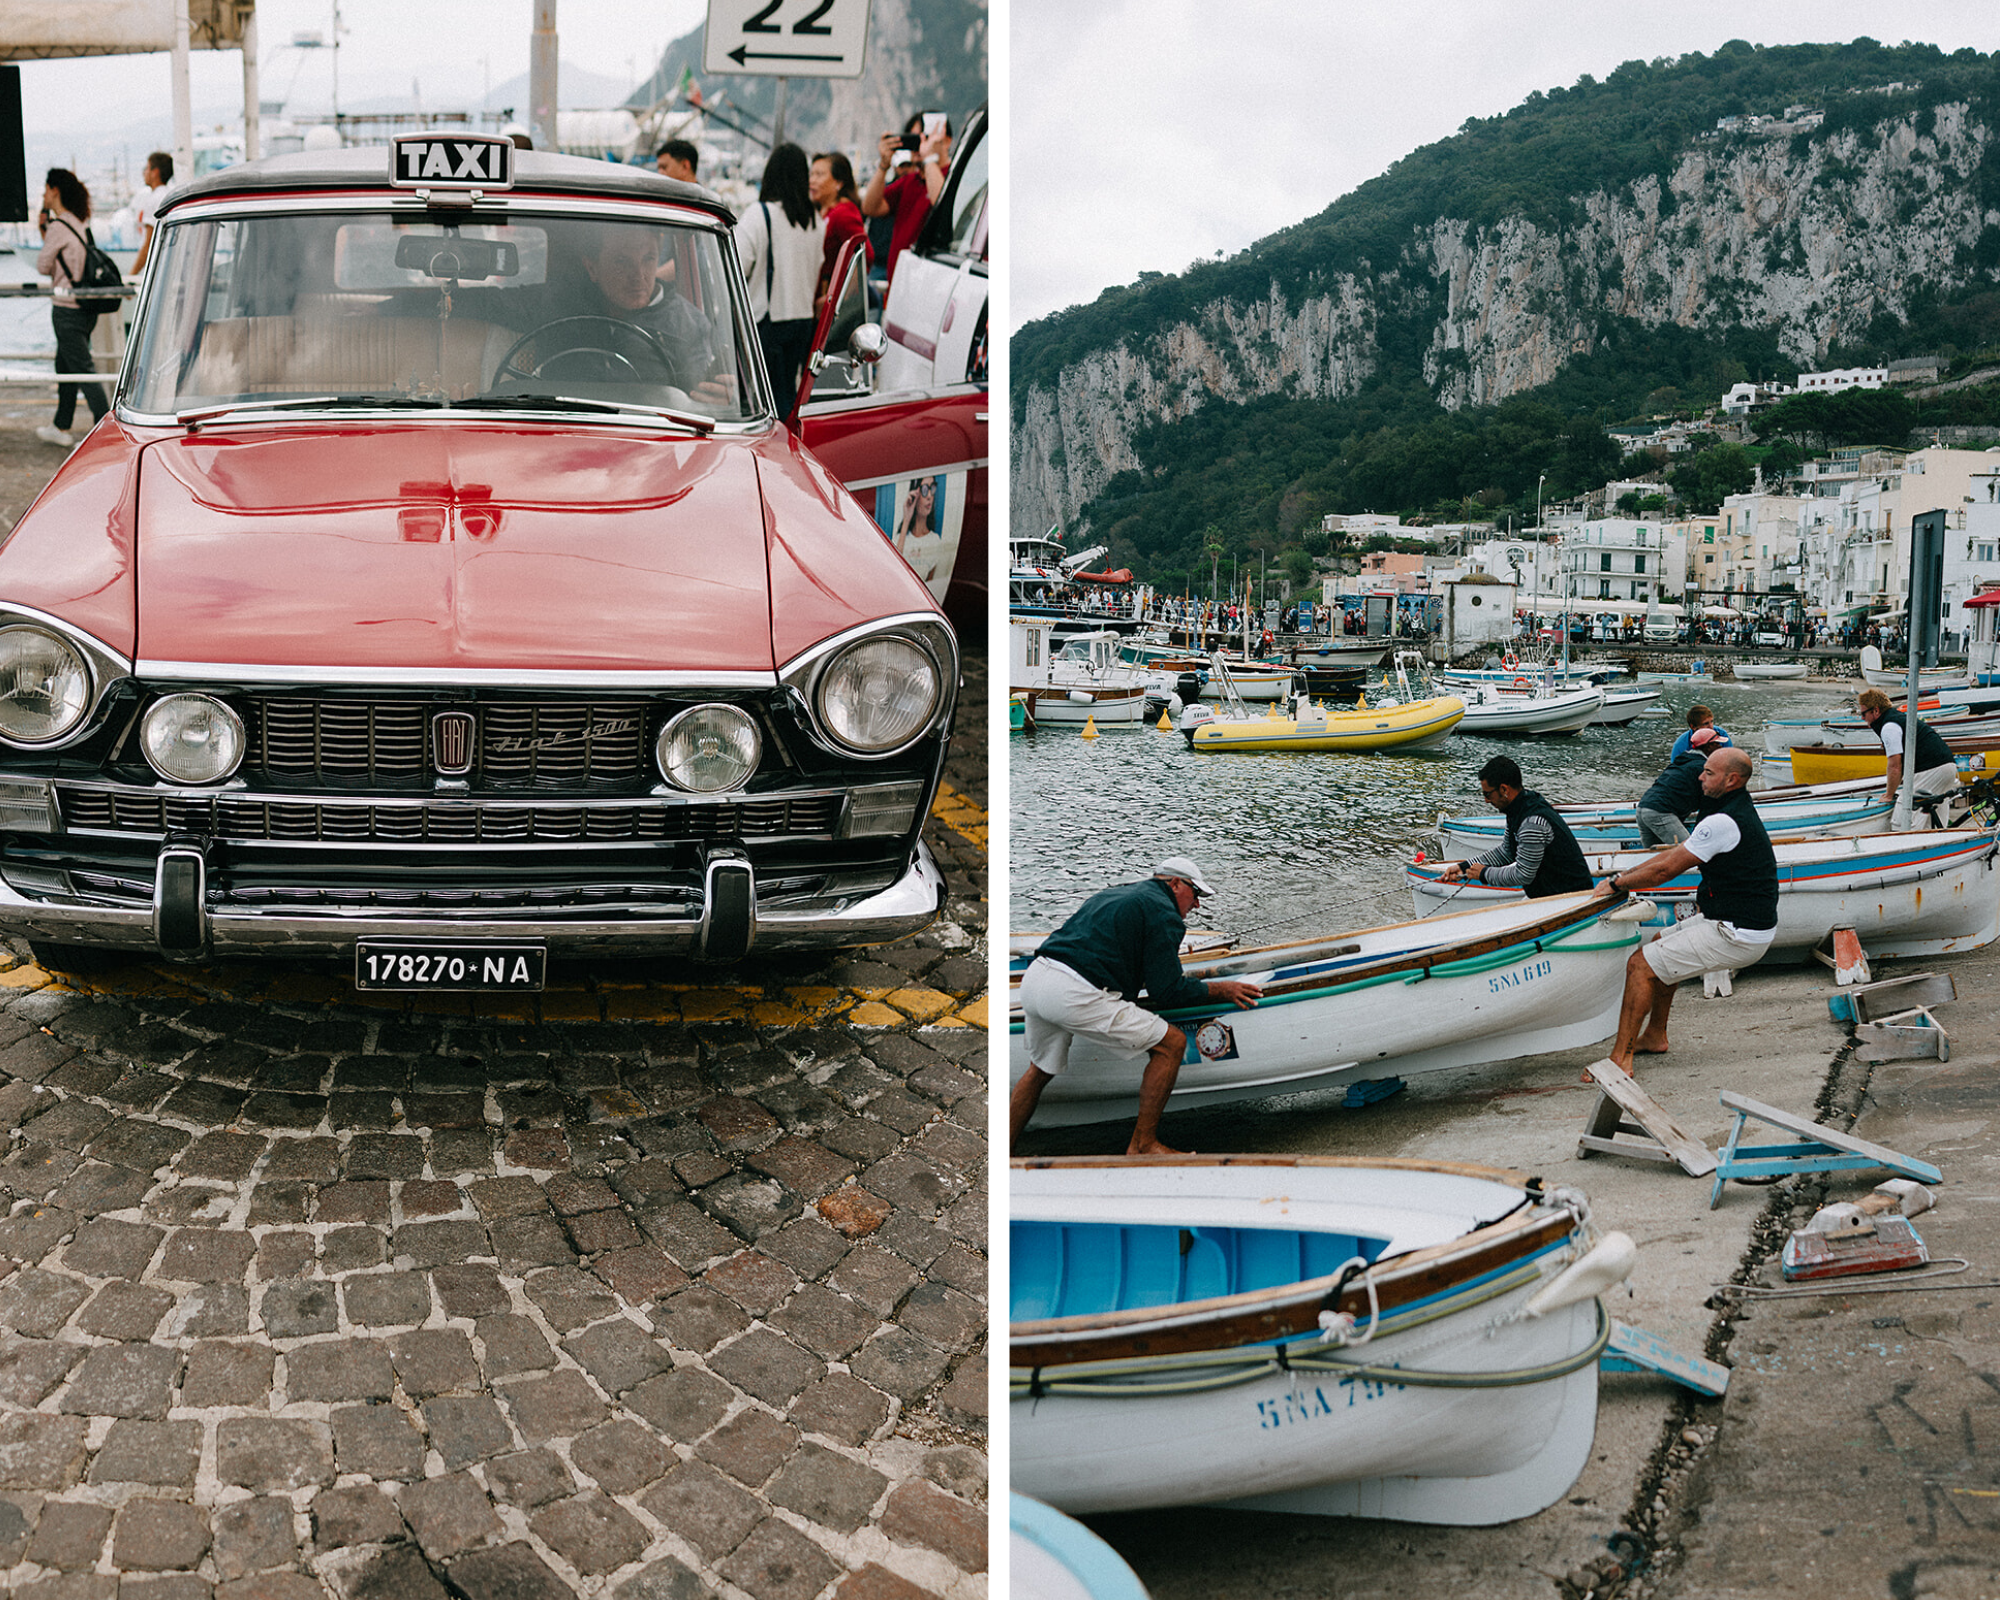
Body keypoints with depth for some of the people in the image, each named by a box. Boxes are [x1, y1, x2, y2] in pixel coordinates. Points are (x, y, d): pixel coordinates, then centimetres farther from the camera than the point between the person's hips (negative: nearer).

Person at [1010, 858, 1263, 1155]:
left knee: (1041, 1069, 30)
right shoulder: (1164, 913, 2)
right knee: (1171, 1043, 2)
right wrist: (1218, 989, 13)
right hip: (1076, 996, -9)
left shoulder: (1110, 894, 29)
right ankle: (1142, 1145, 7)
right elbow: (1166, 991, -1)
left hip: (1033, 978, 9)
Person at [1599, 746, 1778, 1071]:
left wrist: (1617, 884, -4)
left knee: (1641, 965, -12)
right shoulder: (1738, 809, 12)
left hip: (1738, 936, -11)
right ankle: (1655, 1036, 35)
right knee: (1662, 948, 27)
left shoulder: (1724, 822, -21)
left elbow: (1666, 869, -17)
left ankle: (1621, 1058, -10)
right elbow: (1675, 852, 18)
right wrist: (1624, 876, 15)